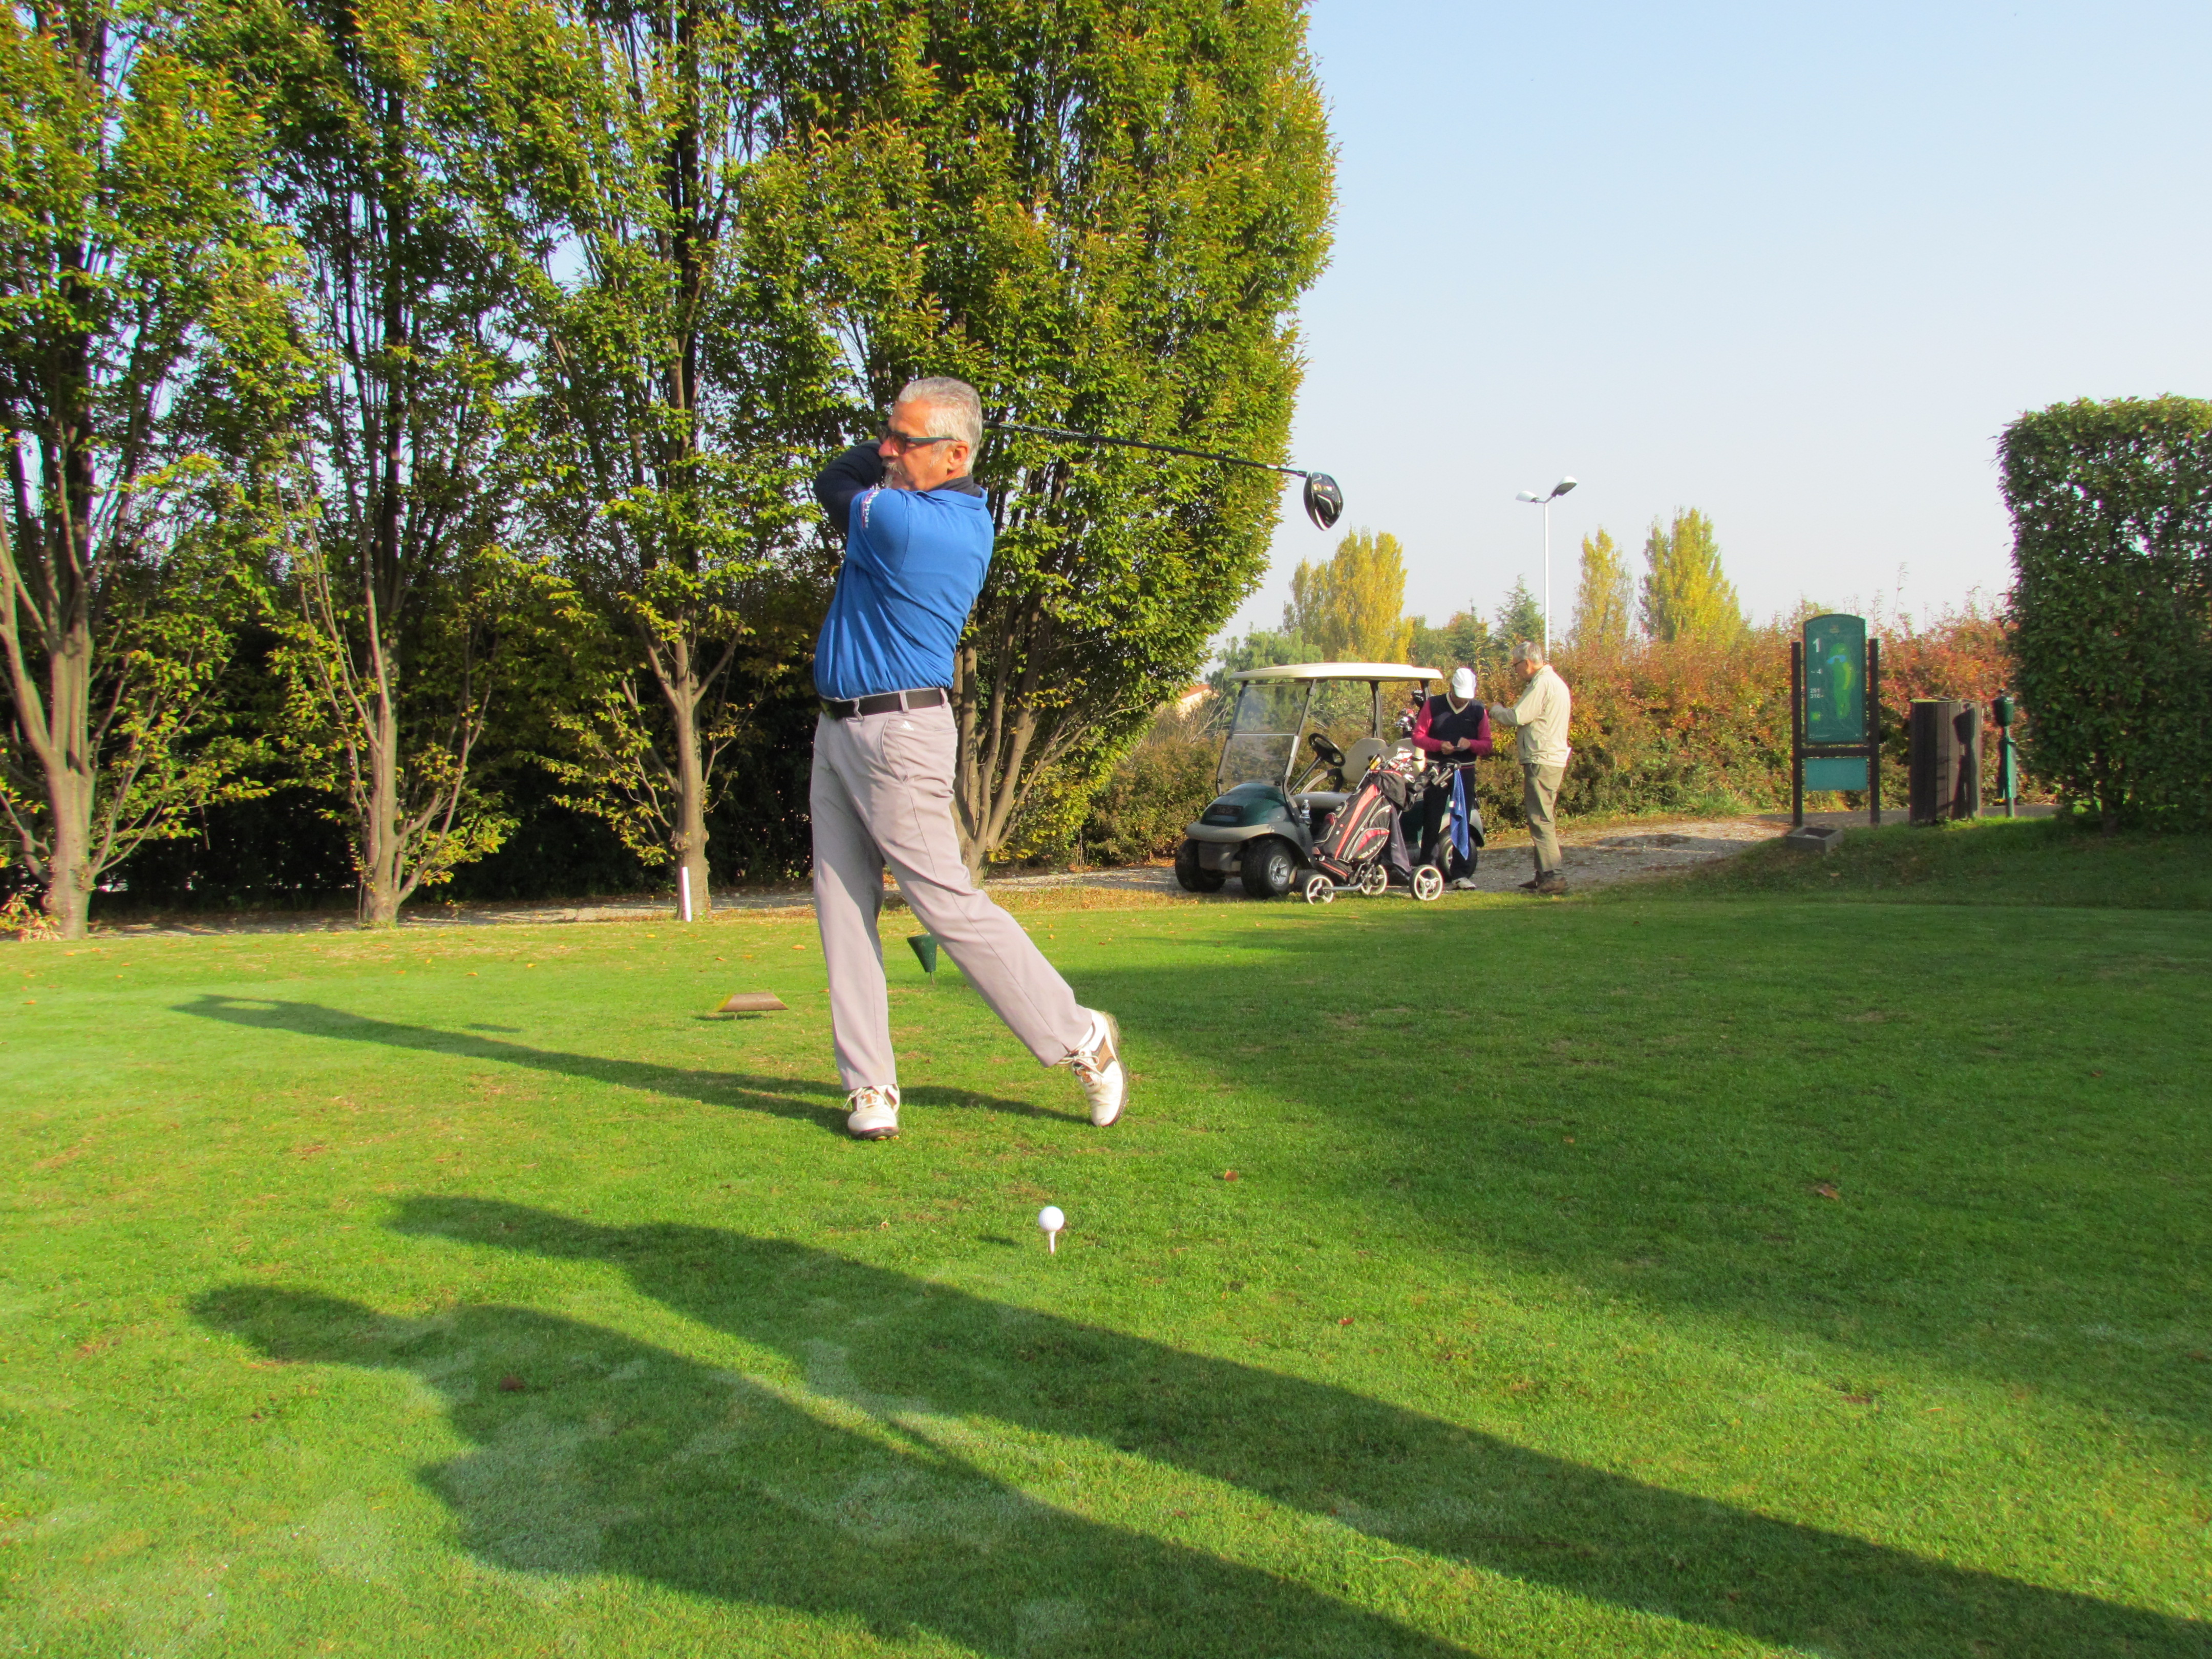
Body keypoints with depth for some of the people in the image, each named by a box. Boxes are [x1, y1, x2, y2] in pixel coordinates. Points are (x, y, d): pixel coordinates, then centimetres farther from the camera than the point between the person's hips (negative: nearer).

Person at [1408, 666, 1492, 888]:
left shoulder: (1478, 711, 6)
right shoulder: (1433, 705, 2)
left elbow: (1487, 745, 3)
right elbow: (1418, 736, -2)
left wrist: (1470, 744, -19)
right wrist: (1439, 745, -19)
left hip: (1465, 773, 1)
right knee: (1431, 823, 0)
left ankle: (1461, 874, 3)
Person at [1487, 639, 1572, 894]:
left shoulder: (1541, 684, -14)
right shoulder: (1555, 681, 19)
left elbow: (1516, 717, -18)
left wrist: (1496, 710, 0)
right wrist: (1524, 738, 17)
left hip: (1541, 762, -11)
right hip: (1554, 757, 11)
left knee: (1541, 819, -11)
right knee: (1544, 819, 13)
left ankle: (1553, 876, -13)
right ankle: (1545, 875, 17)